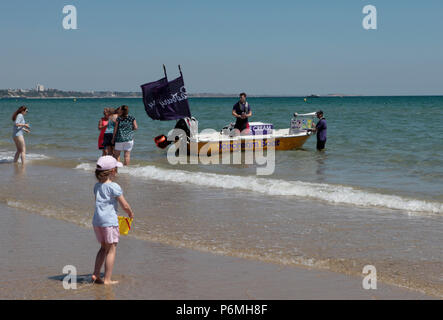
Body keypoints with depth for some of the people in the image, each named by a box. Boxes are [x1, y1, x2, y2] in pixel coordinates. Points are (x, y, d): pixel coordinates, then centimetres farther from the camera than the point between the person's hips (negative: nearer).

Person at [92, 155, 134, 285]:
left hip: (97, 220, 7)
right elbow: (125, 205, -9)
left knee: (104, 247, 20)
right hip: (110, 221, -7)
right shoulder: (114, 187, -12)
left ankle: (95, 274, 15)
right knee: (111, 250, 2)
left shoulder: (97, 186, 10)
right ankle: (107, 279, 2)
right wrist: (131, 213, 12)